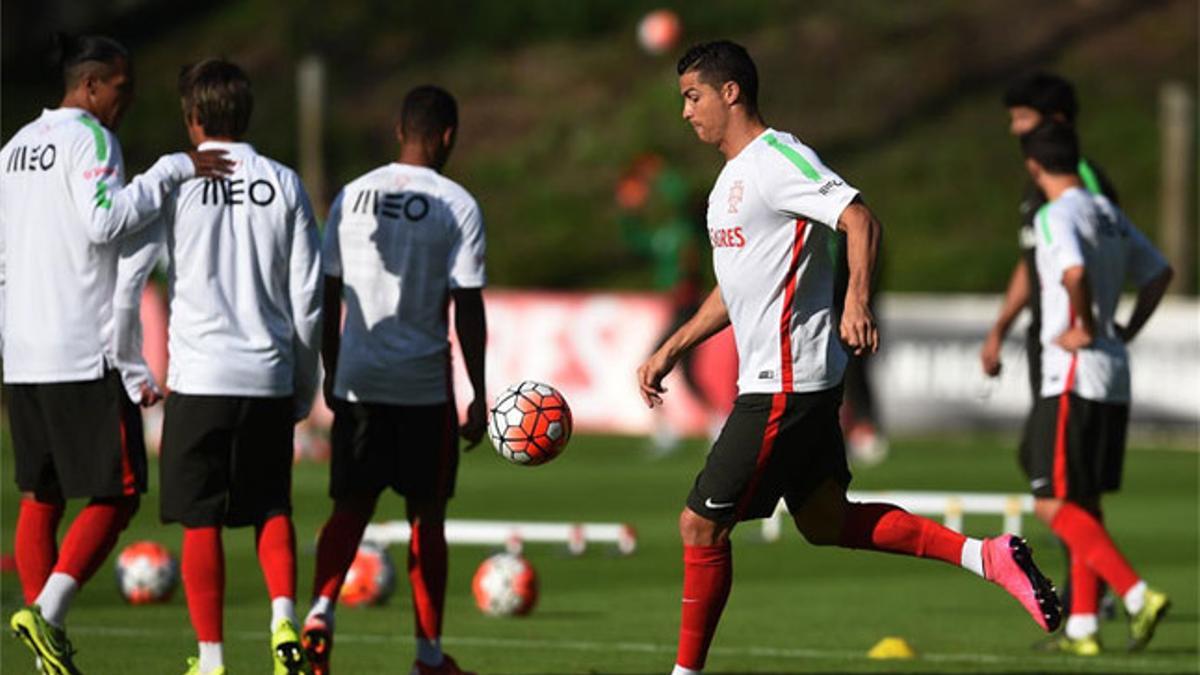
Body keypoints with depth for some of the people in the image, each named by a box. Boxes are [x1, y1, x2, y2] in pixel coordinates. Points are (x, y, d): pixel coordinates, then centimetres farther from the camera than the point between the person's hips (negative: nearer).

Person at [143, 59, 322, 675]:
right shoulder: (284, 185, 4)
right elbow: (308, 293, 6)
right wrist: (305, 383, 14)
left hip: (198, 376, -2)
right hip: (269, 376, 2)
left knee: (201, 522, 4)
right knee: (272, 509, 16)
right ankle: (284, 622, -4)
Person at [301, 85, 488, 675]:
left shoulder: (351, 196, 5)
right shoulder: (456, 206, -7)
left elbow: (328, 294, 10)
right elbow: (468, 309, -9)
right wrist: (478, 398, -3)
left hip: (357, 382, 3)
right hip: (425, 385, -3)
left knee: (350, 507, 10)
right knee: (426, 515, 8)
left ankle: (320, 608, -15)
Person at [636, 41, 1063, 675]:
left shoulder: (776, 160, -13)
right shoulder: (731, 177, 18)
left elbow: (860, 220, -25)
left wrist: (856, 302, -38)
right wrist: (670, 351, 25)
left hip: (783, 384, -10)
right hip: (794, 382, 10)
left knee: (701, 524, -5)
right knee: (826, 524, 14)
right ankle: (988, 556, 13)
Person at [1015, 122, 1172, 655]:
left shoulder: (1056, 216, -12)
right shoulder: (1110, 215, 14)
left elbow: (1074, 272, -30)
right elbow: (1159, 272, 24)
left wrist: (1085, 330, -16)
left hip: (1073, 375, -9)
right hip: (1114, 378, 9)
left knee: (1053, 505, -7)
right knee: (1084, 503, 13)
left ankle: (1137, 595, -19)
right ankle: (1081, 627, 13)